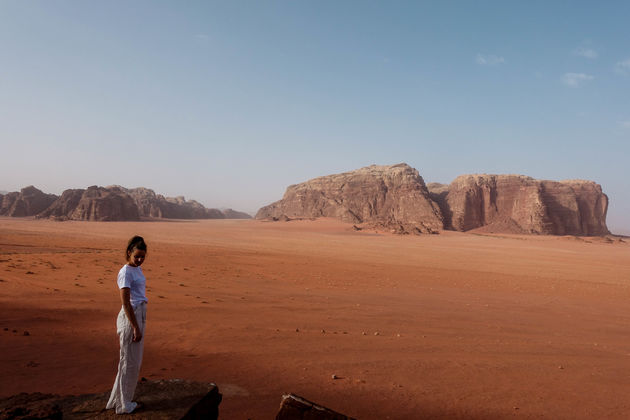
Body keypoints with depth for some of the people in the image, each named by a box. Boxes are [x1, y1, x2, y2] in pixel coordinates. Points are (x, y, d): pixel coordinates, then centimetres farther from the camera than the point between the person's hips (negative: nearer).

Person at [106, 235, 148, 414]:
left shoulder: (137, 269, 12)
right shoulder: (126, 272, -15)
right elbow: (125, 302, -18)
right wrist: (135, 327, -18)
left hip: (140, 315, 9)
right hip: (130, 318, -9)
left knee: (135, 361, 17)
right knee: (129, 361, 3)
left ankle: (117, 400, 30)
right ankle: (124, 404, 17)